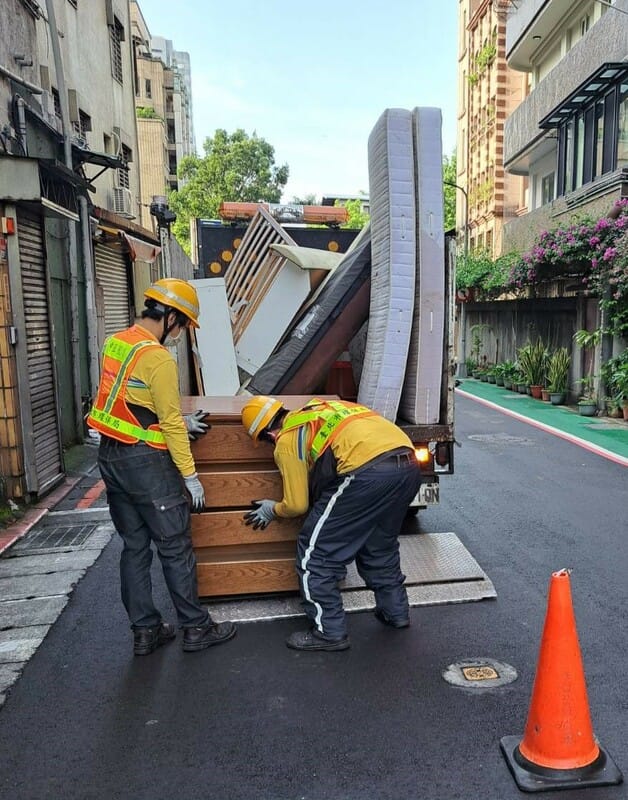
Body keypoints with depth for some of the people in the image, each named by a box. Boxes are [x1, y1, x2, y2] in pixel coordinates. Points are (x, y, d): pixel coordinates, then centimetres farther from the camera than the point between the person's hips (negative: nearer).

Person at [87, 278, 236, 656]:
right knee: (176, 548, 4)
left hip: (111, 456, 9)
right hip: (145, 462, -9)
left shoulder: (116, 343, 9)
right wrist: (190, 476, -10)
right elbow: (171, 423, -17)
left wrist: (180, 421, 17)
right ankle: (197, 628, 18)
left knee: (134, 547, 15)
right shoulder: (158, 358, -18)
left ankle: (145, 630, 25)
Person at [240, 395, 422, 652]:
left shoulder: (286, 441, 10)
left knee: (317, 551, 10)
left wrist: (272, 509, 34)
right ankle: (395, 611, 40)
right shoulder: (321, 407, 29)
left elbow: (297, 505, 13)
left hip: (369, 471, -8)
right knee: (380, 545, 30)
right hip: (410, 465, 8)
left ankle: (329, 632, 17)